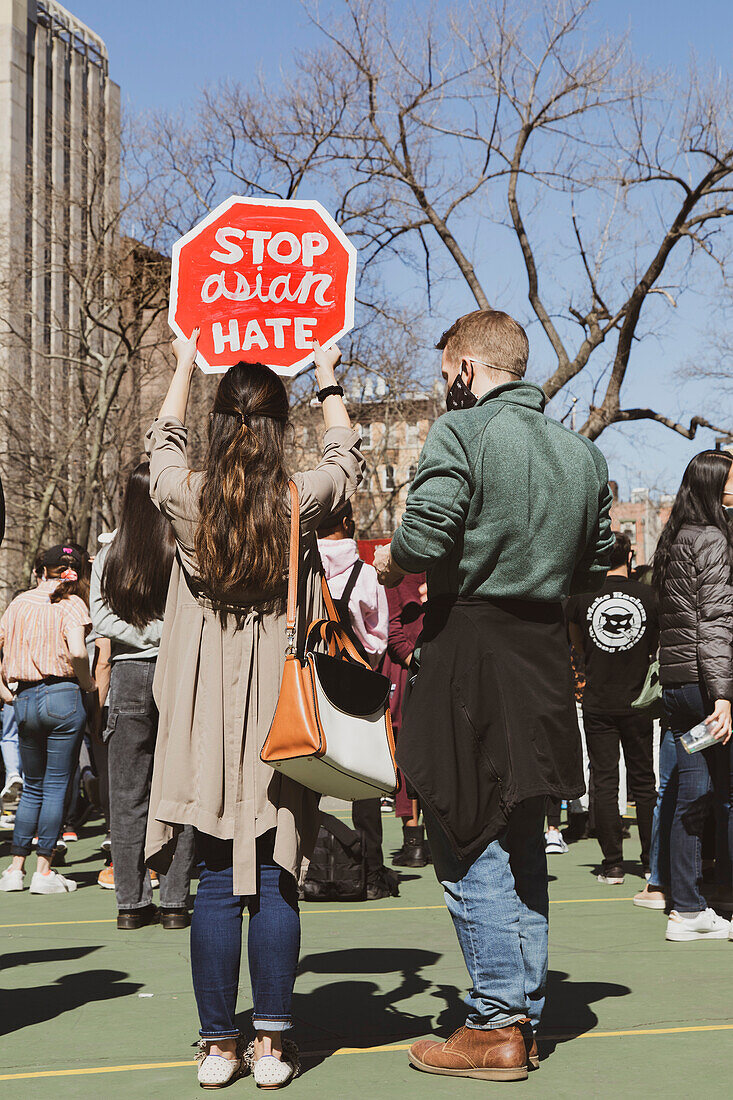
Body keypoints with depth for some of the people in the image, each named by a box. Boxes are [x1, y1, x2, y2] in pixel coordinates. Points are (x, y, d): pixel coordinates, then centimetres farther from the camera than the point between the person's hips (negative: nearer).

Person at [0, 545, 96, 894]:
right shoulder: (72, 604, -5)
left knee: (32, 786, 16)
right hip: (63, 696, -4)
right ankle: (44, 872, 4)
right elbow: (76, 652, -20)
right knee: (56, 785, 2)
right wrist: (89, 686, -6)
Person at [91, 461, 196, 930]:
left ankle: (132, 901, 10)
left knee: (127, 794, 7)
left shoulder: (108, 557, 3)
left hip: (127, 676, 3)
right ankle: (175, 901, 4)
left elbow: (103, 619, -3)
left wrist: (155, 635, -4)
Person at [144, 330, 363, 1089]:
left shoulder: (186, 498, -4)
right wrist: (327, 381, 31)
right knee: (276, 877, 4)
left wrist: (184, 367, 35)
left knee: (215, 881, 5)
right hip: (281, 712, -1)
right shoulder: (301, 501, -6)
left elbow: (163, 443, 20)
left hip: (205, 713, 1)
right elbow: (346, 460, 17)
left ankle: (219, 1045, 11)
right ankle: (271, 1043, 8)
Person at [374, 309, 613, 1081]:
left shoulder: (462, 432, -10)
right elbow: (594, 568, 15)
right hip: (544, 658, 7)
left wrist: (387, 563, 0)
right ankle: (524, 1015, 21)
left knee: (469, 846, -1)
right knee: (522, 844, 14)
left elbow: (423, 539, -20)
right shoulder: (583, 453, 12)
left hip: (469, 655, -7)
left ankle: (495, 1028, 2)